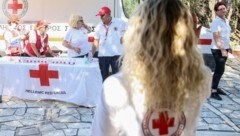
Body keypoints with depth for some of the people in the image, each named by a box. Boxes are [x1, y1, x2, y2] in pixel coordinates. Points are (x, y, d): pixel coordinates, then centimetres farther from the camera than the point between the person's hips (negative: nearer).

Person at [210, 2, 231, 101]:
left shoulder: (226, 21, 12)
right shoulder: (216, 22, -15)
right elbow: (216, 37, -22)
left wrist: (228, 47, 18)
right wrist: (222, 50, -26)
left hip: (224, 48, 8)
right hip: (218, 49, -8)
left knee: (219, 70, 12)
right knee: (220, 70, -9)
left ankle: (215, 88, 21)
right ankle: (213, 92, -5)